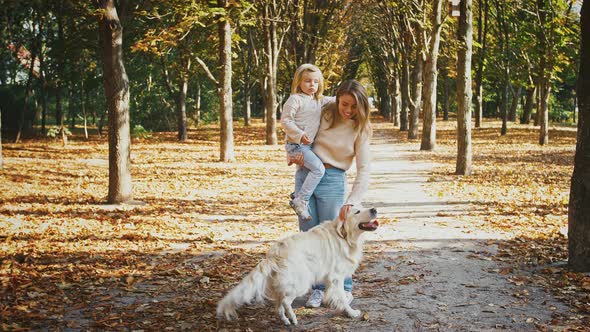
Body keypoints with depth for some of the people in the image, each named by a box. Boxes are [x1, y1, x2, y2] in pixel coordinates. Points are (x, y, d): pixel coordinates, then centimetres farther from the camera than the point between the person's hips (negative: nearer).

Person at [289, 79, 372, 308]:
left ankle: (344, 290, 11)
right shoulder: (325, 114, 1)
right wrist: (295, 153, -3)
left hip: (333, 180, -3)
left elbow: (364, 170, -12)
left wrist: (351, 201, -24)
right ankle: (318, 289, 15)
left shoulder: (360, 129, -6)